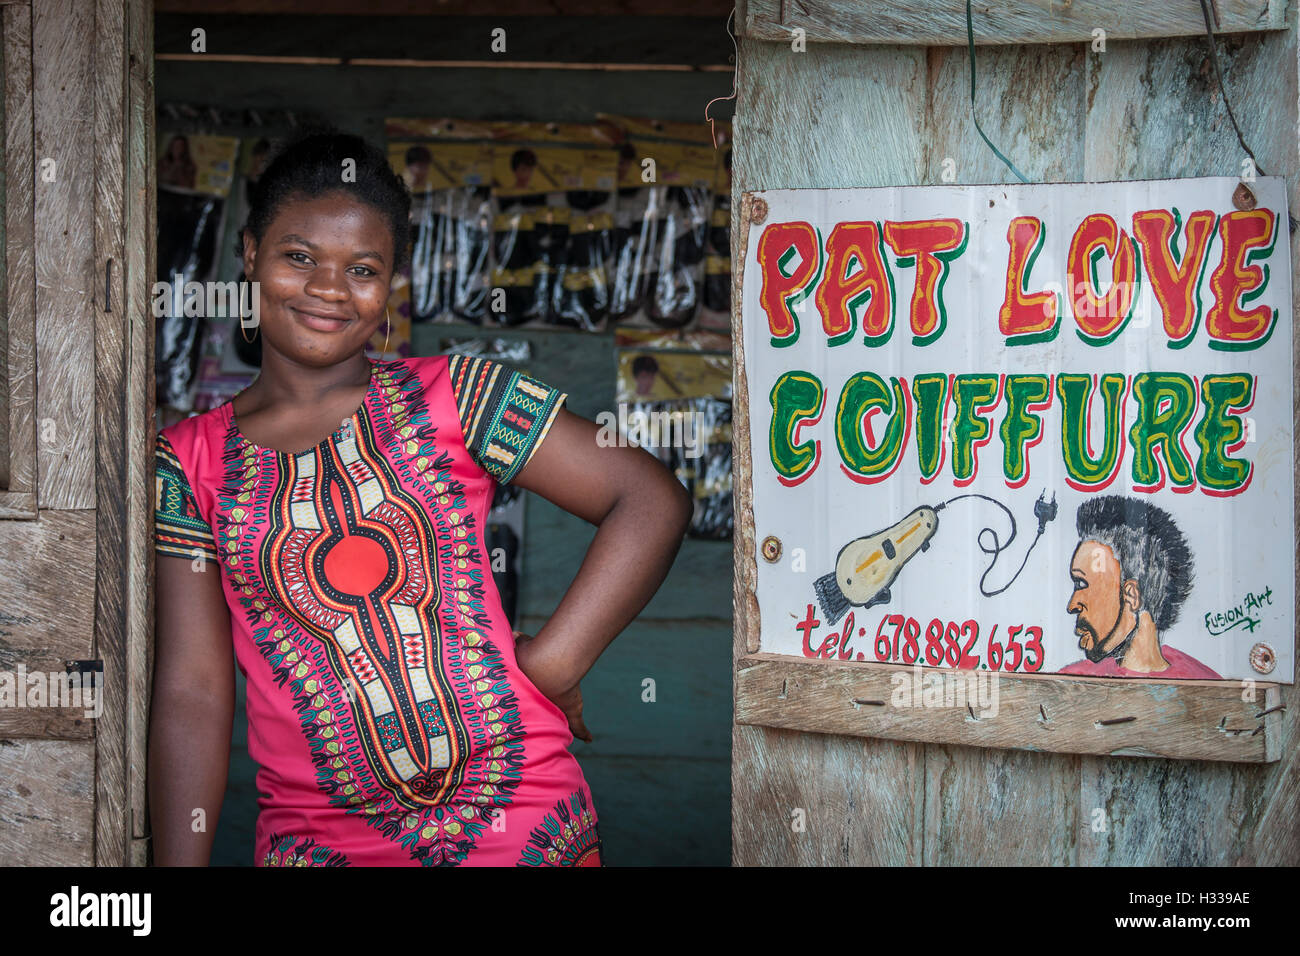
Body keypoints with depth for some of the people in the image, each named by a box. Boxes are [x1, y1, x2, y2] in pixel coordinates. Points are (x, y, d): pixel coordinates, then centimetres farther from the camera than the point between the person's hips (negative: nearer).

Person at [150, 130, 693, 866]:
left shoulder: (452, 399, -1)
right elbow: (192, 693, 1)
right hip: (316, 841, 1)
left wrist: (550, 664, -8)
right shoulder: (192, 462, 4)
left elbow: (653, 501, -4)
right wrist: (179, 863, -5)